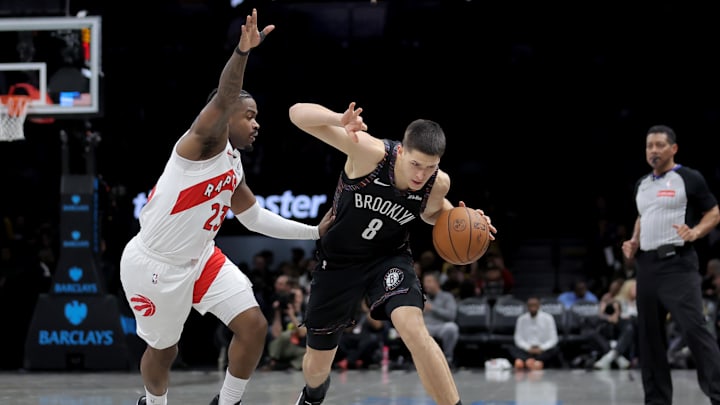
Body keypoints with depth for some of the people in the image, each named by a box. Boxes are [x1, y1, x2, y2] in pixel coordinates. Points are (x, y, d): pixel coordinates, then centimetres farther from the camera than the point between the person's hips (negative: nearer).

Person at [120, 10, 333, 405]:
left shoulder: (233, 165, 8)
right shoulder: (205, 141, -16)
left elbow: (255, 217, 20)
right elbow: (222, 99, -37)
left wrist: (314, 231, 15)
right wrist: (242, 52, -54)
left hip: (200, 258, 8)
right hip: (154, 266, -8)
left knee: (254, 325, -5)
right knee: (163, 349, 10)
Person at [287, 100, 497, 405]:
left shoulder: (438, 183, -20)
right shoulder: (370, 152, -31)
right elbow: (298, 114, -36)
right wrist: (339, 120, -57)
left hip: (388, 258, 1)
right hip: (339, 260, -1)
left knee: (413, 329, -31)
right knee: (317, 364, 13)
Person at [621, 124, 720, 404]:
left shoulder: (689, 179, -2)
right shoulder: (641, 185, 17)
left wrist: (695, 232, -19)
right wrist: (633, 242, 13)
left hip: (678, 263, -7)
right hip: (647, 265, 7)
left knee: (694, 329, -16)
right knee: (649, 336, 6)